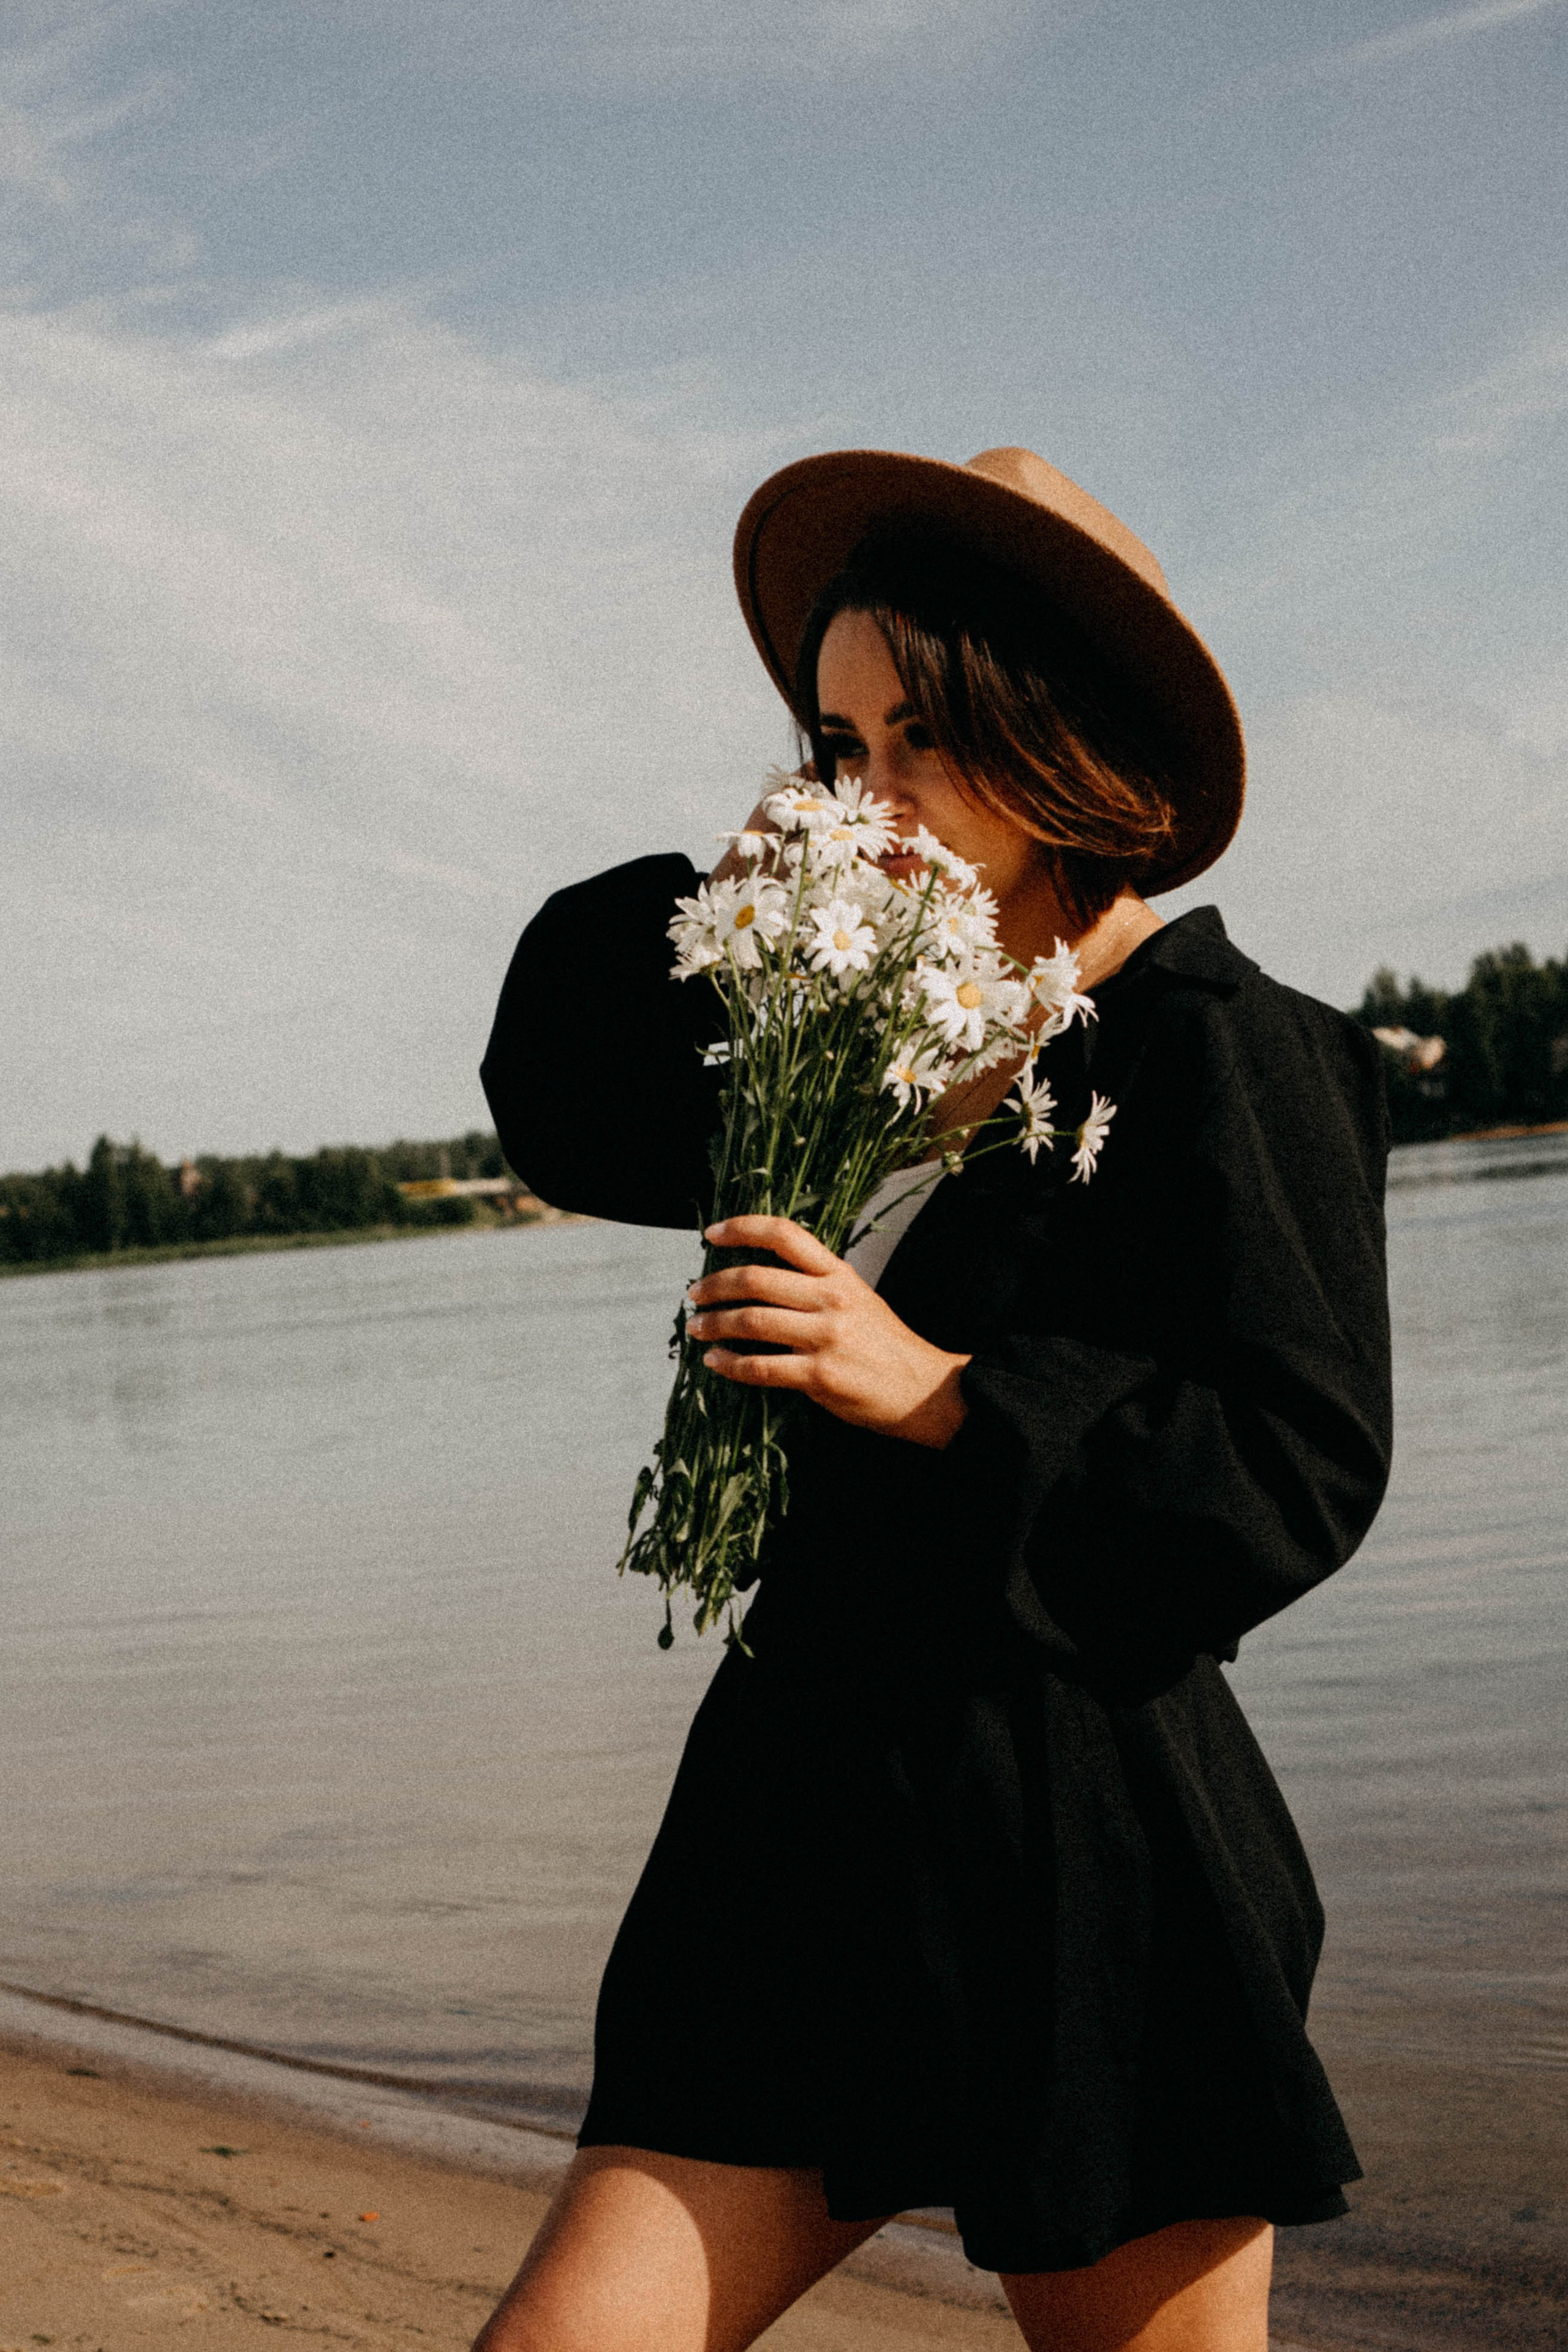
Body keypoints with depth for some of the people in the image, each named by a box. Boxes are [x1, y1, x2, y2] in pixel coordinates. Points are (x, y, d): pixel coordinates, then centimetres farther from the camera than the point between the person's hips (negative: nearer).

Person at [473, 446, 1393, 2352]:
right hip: (813, 1833, 6)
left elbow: (1303, 1469, -11)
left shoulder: (1224, 1051, -6)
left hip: (1088, 1859, -6)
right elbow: (565, 1118, 20)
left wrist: (945, 1394, -19)